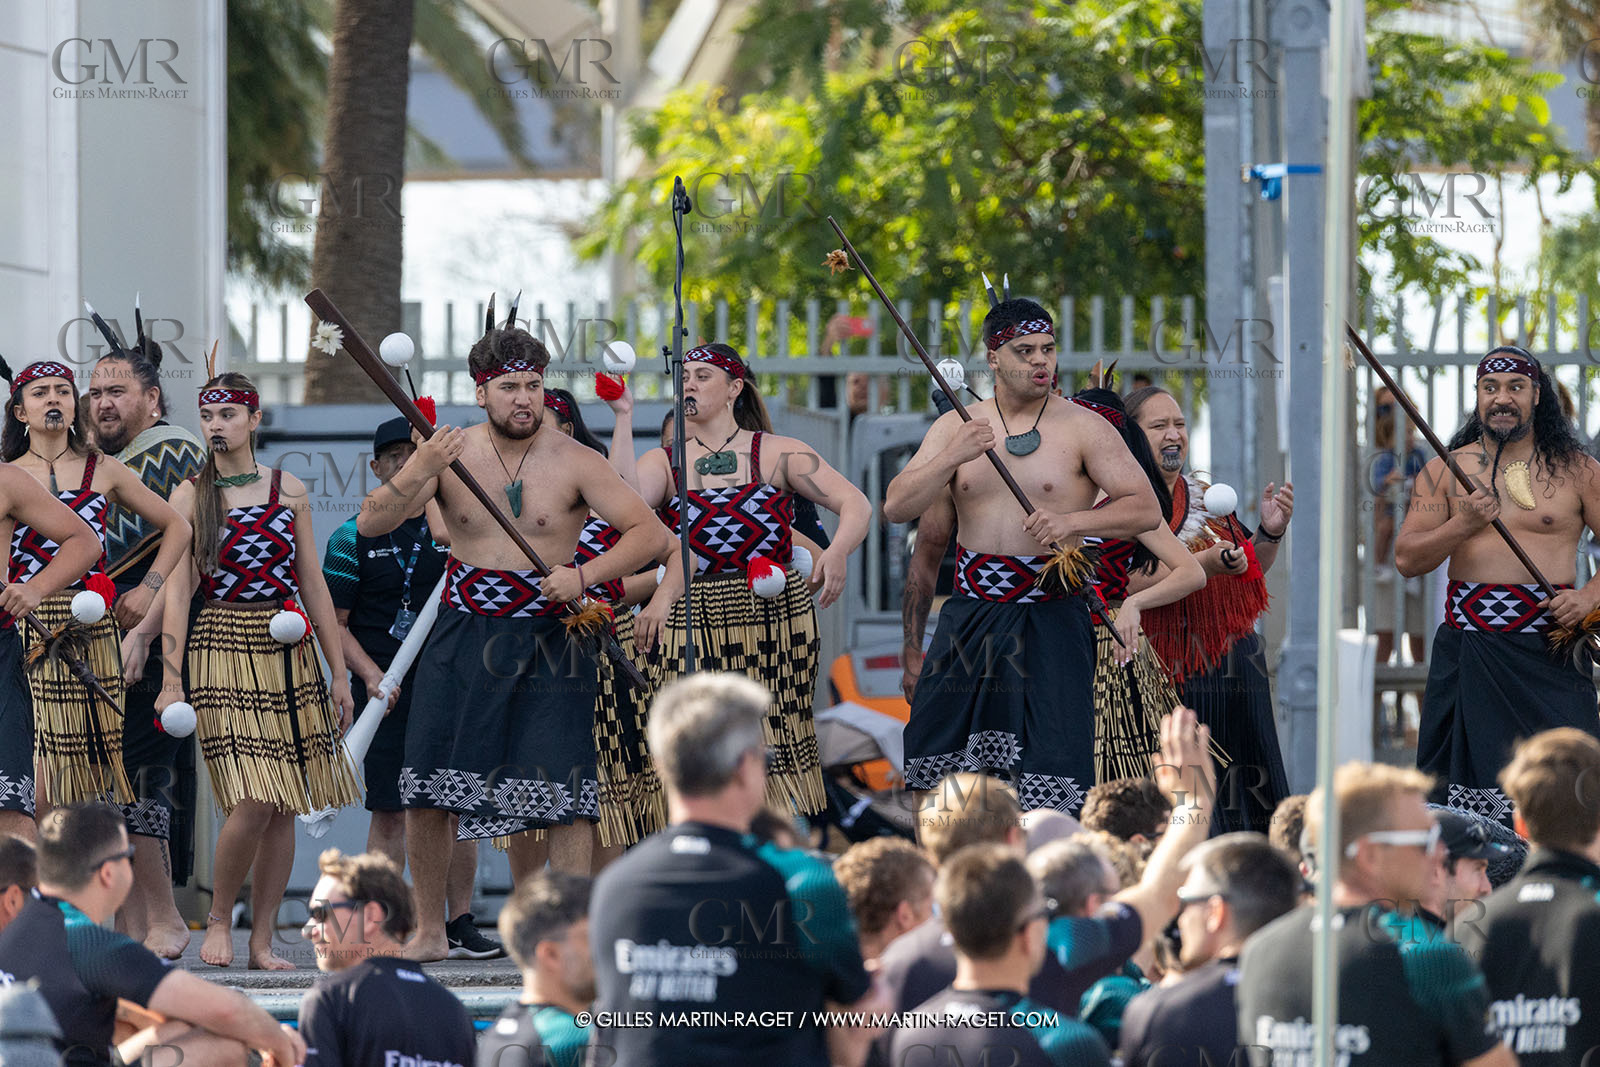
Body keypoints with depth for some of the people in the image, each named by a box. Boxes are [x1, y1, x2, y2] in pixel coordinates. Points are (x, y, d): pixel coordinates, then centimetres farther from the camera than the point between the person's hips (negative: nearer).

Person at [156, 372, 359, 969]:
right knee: (252, 803, -15)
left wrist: (339, 671, 9)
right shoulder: (189, 497, 2)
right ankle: (219, 918, 5)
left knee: (284, 808, 1)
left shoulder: (289, 492, 10)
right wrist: (171, 679, -13)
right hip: (223, 651, -4)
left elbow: (313, 584, 12)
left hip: (290, 652, 4)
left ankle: (262, 940, 8)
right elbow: (177, 588, -5)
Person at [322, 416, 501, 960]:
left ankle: (460, 925, 8)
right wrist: (370, 673, -13)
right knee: (389, 811, -3)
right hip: (385, 686, -2)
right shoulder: (353, 538, 4)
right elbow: (333, 621, 1)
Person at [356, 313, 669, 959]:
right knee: (425, 790, -2)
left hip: (546, 644, -2)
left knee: (561, 794, -11)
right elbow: (369, 524, -5)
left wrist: (586, 575, -20)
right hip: (461, 635, 2)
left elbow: (651, 535, -5)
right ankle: (429, 931, 12)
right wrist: (420, 474, -22)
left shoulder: (574, 463, -3)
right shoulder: (449, 453, 2)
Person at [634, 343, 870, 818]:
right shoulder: (665, 462, 10)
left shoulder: (777, 454, 5)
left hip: (774, 616, -1)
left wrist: (837, 552, -23)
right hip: (690, 626, 1)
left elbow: (856, 504, -5)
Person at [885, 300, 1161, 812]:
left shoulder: (1083, 428, 1)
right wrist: (953, 458, -15)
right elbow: (896, 507, 1)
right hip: (969, 614, 4)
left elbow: (1146, 509, -3)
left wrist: (1071, 522, -19)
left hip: (1049, 619, -3)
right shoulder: (956, 427, 10)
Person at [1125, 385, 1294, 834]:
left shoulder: (1207, 498, 15)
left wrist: (1269, 532, 3)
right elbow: (1124, 585, -17)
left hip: (1228, 666, 6)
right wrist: (1203, 564, -23)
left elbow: (1249, 572, 22)